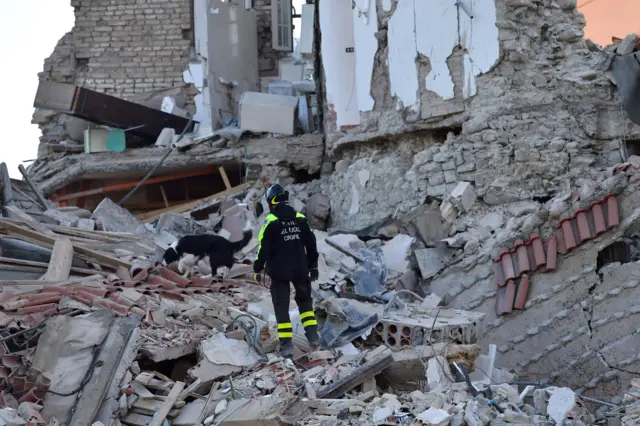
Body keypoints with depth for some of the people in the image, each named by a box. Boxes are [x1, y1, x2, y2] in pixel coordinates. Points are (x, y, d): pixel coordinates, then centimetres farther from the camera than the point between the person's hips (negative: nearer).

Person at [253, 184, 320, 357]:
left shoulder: (271, 221, -10)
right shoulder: (300, 218, 3)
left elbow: (264, 247, -11)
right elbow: (311, 244, 9)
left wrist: (258, 268, -1)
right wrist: (313, 266, 18)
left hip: (279, 271, -3)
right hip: (300, 269, 3)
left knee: (281, 306, 4)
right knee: (304, 300, 21)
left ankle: (286, 345, -2)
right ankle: (312, 335, 9)